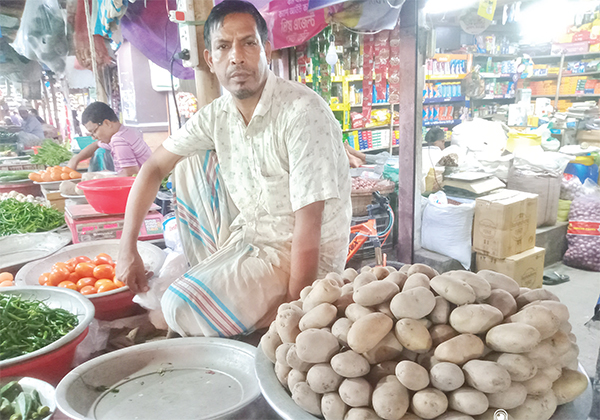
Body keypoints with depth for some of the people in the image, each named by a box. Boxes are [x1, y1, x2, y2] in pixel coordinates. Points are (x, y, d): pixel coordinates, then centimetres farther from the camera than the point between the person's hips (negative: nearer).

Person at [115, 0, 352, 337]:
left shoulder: (304, 113, -24)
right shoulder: (217, 115, -2)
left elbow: (308, 226, -25)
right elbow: (154, 168, 7)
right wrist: (128, 249, 1)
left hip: (297, 253, -7)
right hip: (248, 233, 7)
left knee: (183, 309, -24)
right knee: (187, 163, 4)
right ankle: (212, 268, 11)